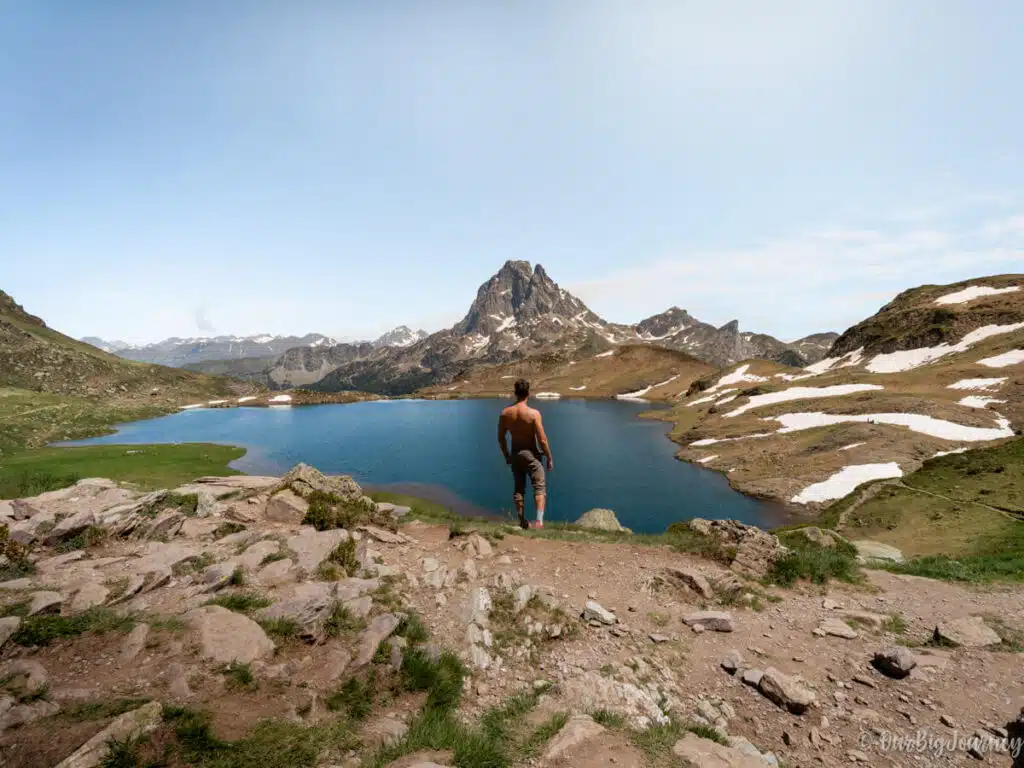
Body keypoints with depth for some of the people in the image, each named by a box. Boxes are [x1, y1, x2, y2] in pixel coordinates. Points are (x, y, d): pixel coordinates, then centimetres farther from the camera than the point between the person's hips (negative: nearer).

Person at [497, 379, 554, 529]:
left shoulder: (505, 413, -4)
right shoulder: (534, 413, -17)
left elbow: (500, 438, 3)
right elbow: (542, 439, -15)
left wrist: (506, 455, 18)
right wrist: (549, 458, -3)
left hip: (515, 454, 4)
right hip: (531, 454, -4)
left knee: (519, 489, 15)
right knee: (539, 487, 5)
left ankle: (522, 522, 24)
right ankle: (539, 520, -9)